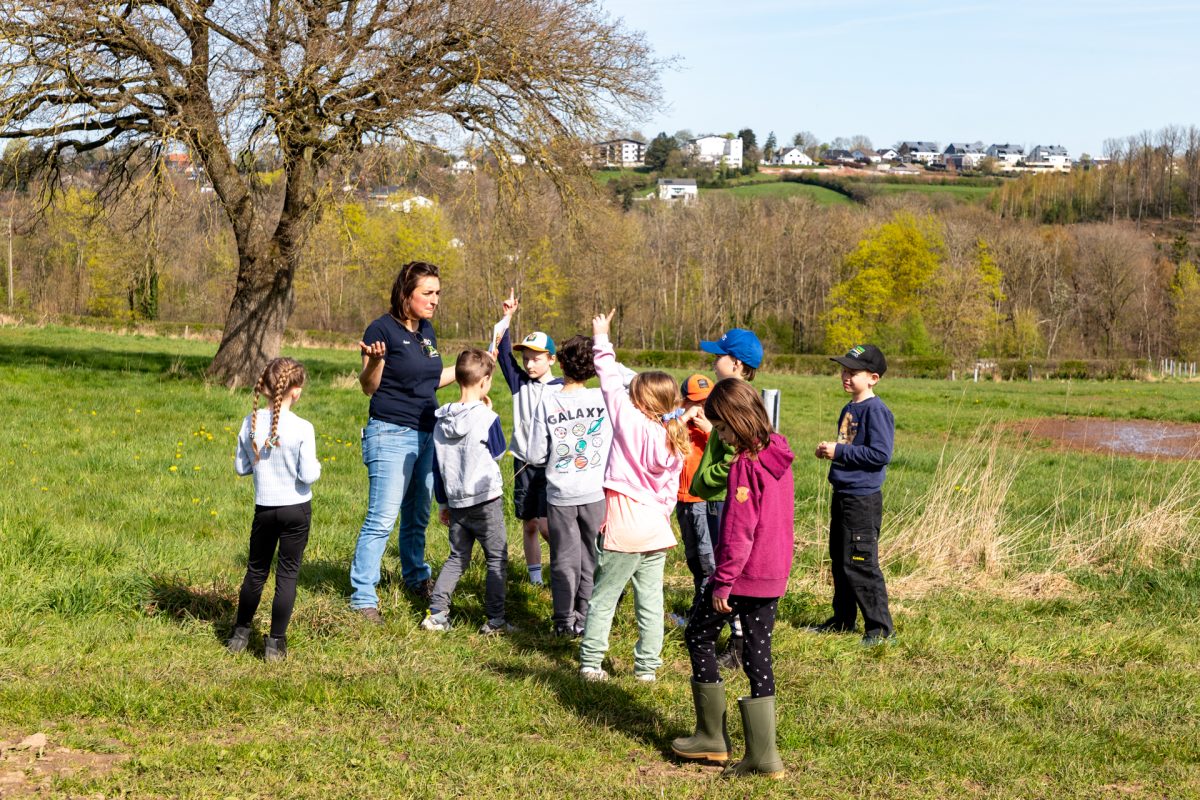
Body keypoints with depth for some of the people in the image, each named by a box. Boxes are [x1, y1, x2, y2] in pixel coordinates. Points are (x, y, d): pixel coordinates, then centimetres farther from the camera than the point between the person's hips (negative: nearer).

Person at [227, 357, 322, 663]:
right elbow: (308, 476, -17)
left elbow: (240, 467, 2)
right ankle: (276, 642, 7)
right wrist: (316, 465, 4)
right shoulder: (302, 429, -18)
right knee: (287, 574, 6)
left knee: (256, 571, 19)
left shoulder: (251, 423, -6)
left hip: (264, 509, 3)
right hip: (296, 509, -3)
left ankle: (240, 634, 28)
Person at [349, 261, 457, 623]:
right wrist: (374, 360, -29)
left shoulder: (426, 330, 10)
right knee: (382, 518, -10)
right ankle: (363, 597, -5)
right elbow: (369, 387, -10)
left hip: (426, 434, 8)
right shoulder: (383, 329, -12)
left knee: (418, 515, 18)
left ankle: (417, 578, 35)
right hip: (392, 434, -8)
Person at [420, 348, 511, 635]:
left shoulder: (441, 418, 3)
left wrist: (443, 503, 19)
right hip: (486, 501, -6)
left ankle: (435, 614, 9)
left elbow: (437, 466, 10)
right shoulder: (486, 418, -15)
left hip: (456, 503, 6)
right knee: (497, 560, 6)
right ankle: (495, 620, 4)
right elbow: (498, 451, 3)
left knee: (457, 558, 17)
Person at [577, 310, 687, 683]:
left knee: (603, 599, 4)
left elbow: (612, 385, -5)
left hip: (624, 528, -6)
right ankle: (647, 666, 12)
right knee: (651, 602, 9)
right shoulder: (676, 443, 6)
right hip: (657, 530, 6)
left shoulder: (633, 425, -11)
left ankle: (590, 662, 6)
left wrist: (602, 340, 4)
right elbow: (670, 493, 11)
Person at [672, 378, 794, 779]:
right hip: (774, 574, 8)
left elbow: (738, 531, -21)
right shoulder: (778, 455, 7)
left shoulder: (745, 465, -19)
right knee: (758, 656, 10)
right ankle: (762, 754, 9)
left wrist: (723, 580, -17)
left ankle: (712, 736, 15)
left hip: (744, 573, -8)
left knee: (699, 636, 10)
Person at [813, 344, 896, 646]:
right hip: (842, 495, 10)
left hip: (863, 499, -10)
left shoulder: (876, 411, -15)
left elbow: (881, 454, -23)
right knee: (840, 561, 16)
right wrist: (828, 450, 5)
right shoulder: (848, 410, 14)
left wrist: (839, 451, -18)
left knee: (859, 564, -8)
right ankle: (843, 619, 28)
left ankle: (880, 627, -1)